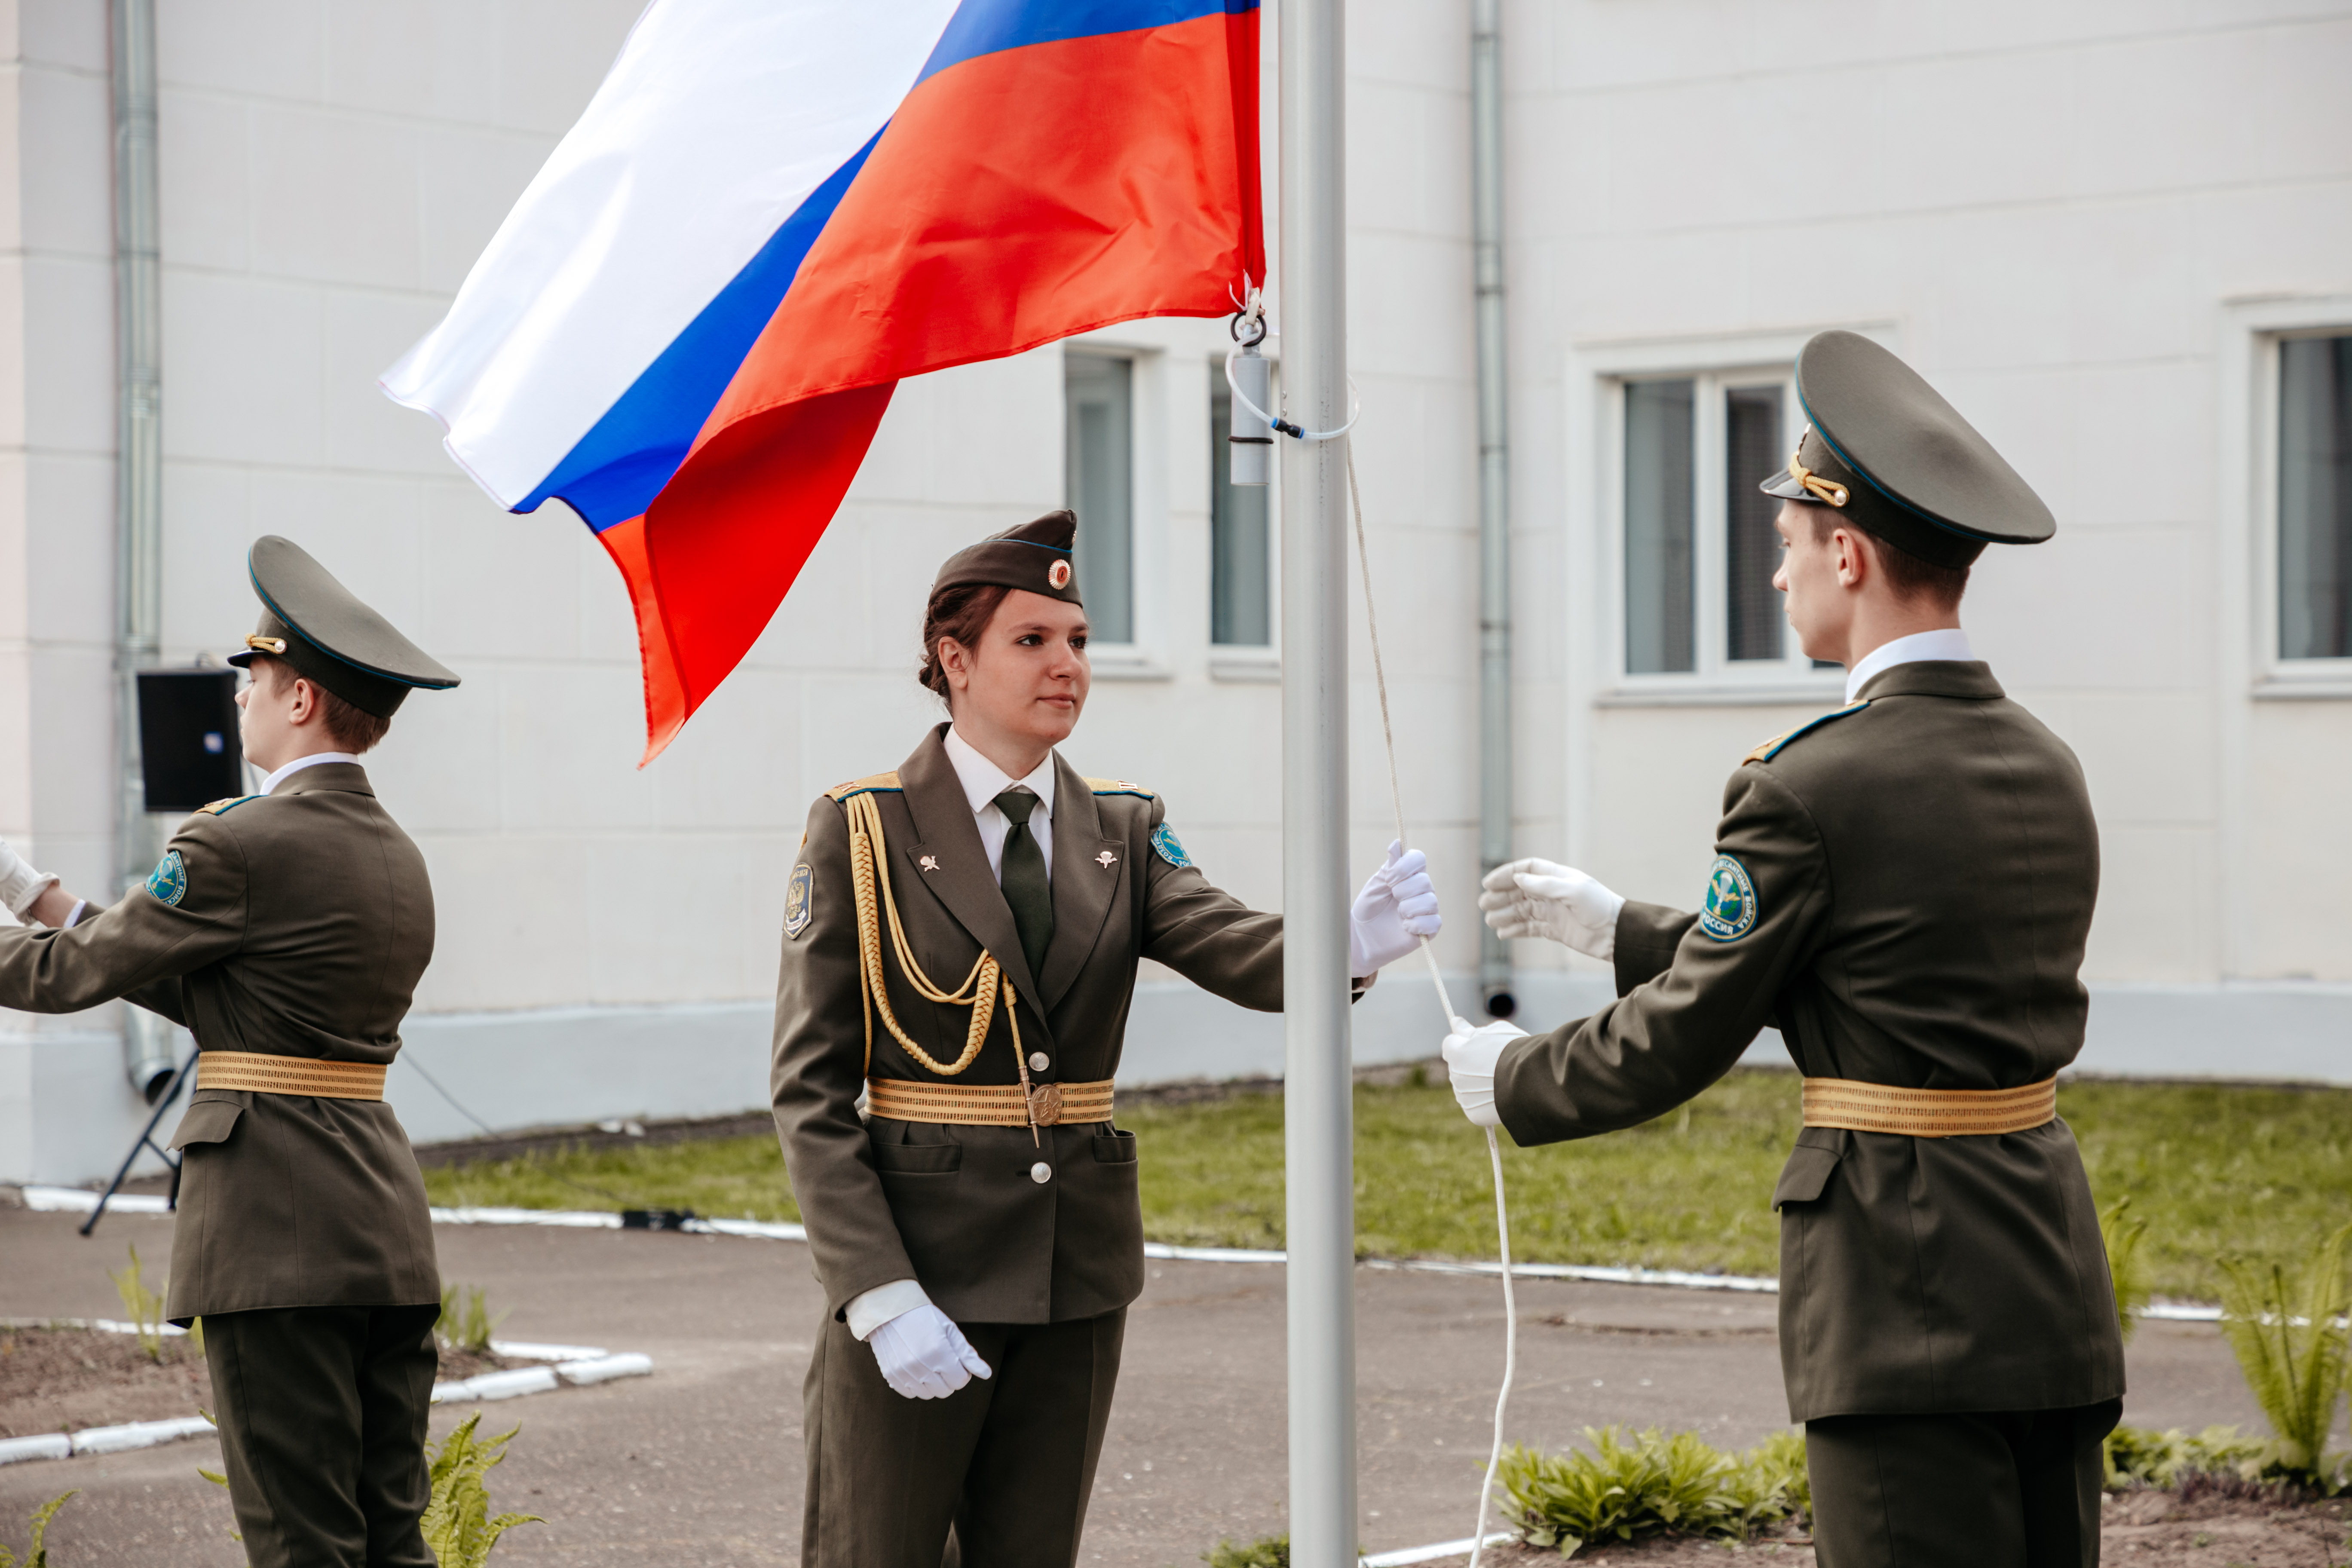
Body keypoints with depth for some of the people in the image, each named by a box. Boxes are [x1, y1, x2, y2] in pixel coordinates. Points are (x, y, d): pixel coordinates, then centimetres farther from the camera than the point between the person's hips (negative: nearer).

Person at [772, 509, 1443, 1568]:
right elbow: (810, 1085, -8)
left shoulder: (1121, 833, 7)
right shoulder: (863, 832, -5)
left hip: (1074, 1268, 4)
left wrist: (1353, 942, -34)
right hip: (916, 1253, -4)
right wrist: (882, 1299, -18)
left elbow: (1233, 952, -11)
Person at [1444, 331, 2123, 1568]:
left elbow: (1680, 1042, -6)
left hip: (1909, 1301, -8)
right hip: (2054, 1293, 8)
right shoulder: (2047, 769, 11)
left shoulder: (1812, 786, -14)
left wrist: (1514, 1081, 13)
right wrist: (1621, 929, 28)